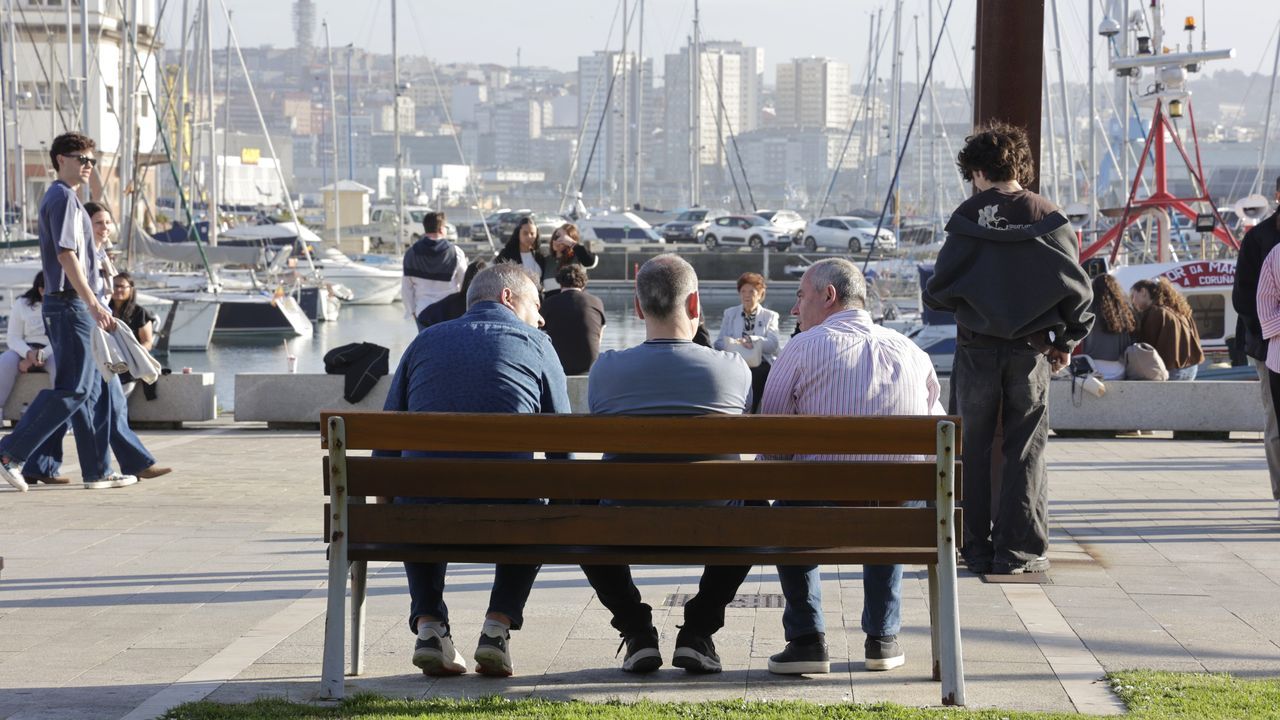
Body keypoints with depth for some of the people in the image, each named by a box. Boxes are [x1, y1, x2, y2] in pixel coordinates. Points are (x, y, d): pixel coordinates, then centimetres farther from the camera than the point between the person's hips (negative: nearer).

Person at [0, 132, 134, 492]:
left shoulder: (59, 199, 20)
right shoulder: (63, 198, -11)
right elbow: (66, 255, -21)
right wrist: (93, 303, -25)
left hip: (73, 306, 11)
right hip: (71, 305, -11)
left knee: (93, 390, 10)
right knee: (72, 389, -11)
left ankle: (98, 471, 12)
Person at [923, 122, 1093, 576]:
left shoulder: (968, 219, -7)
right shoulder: (1048, 220, -2)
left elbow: (940, 290, -7)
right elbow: (1077, 289, -1)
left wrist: (935, 297, 17)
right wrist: (1066, 342, 12)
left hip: (977, 348, -1)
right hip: (1031, 350, 1)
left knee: (973, 449, 9)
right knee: (1025, 451, 6)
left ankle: (976, 549, 9)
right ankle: (1018, 551, 3)